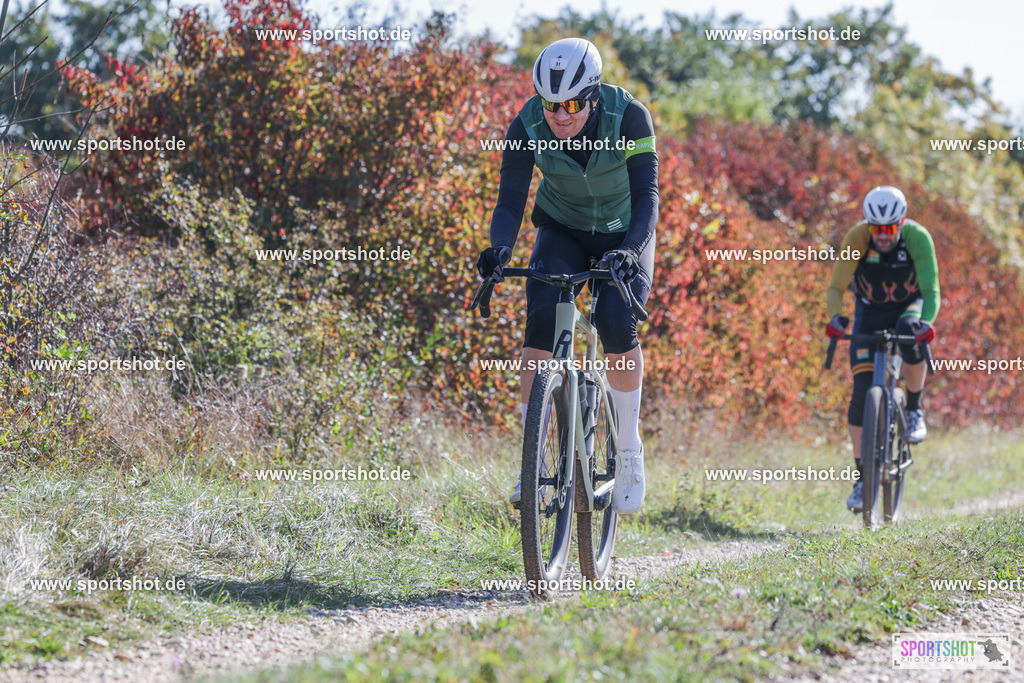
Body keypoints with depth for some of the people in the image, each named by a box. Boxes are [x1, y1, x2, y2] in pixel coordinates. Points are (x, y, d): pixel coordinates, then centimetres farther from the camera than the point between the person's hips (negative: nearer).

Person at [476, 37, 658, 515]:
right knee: (541, 315, -24)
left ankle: (629, 454, -6)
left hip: (624, 236, -2)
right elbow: (511, 201, -23)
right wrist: (499, 250, -44)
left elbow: (646, 193, -29)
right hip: (562, 231, 2)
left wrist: (632, 248, -47)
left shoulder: (629, 117, -27)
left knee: (616, 322, -25)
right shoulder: (526, 128, -21)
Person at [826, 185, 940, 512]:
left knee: (912, 340, -38)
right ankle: (862, 478, -5)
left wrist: (926, 322, -50)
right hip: (871, 311, 1)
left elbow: (931, 290, -29)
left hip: (909, 305, -1)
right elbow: (836, 286, -26)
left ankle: (914, 411, -12)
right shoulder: (856, 238, -25)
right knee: (861, 391, -12)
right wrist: (836, 317, -47)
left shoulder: (917, 237, -26)